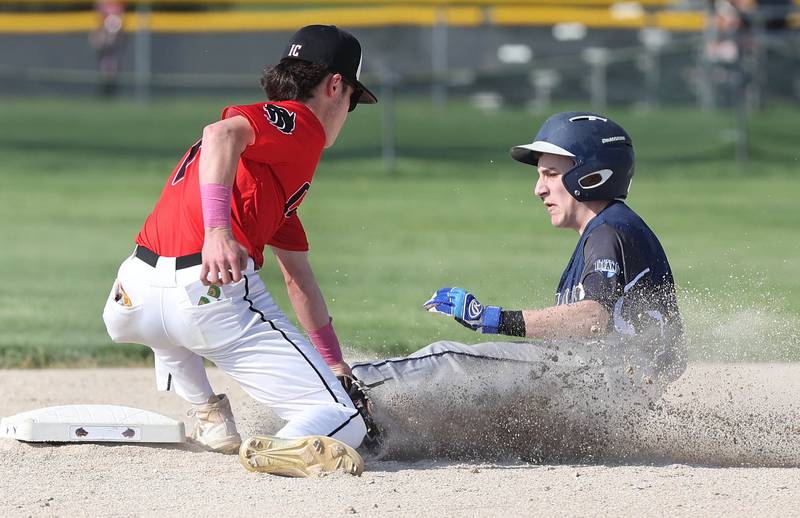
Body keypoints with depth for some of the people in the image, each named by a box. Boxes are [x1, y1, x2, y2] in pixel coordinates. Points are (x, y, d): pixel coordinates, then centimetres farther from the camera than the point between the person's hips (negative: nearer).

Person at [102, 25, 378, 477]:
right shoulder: (300, 122, 6)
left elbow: (298, 276, 39)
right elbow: (222, 133, -19)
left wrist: (335, 363, 46)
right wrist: (217, 230, -31)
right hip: (218, 290, -8)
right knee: (342, 423, -6)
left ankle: (210, 417, 29)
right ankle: (290, 447, -37)